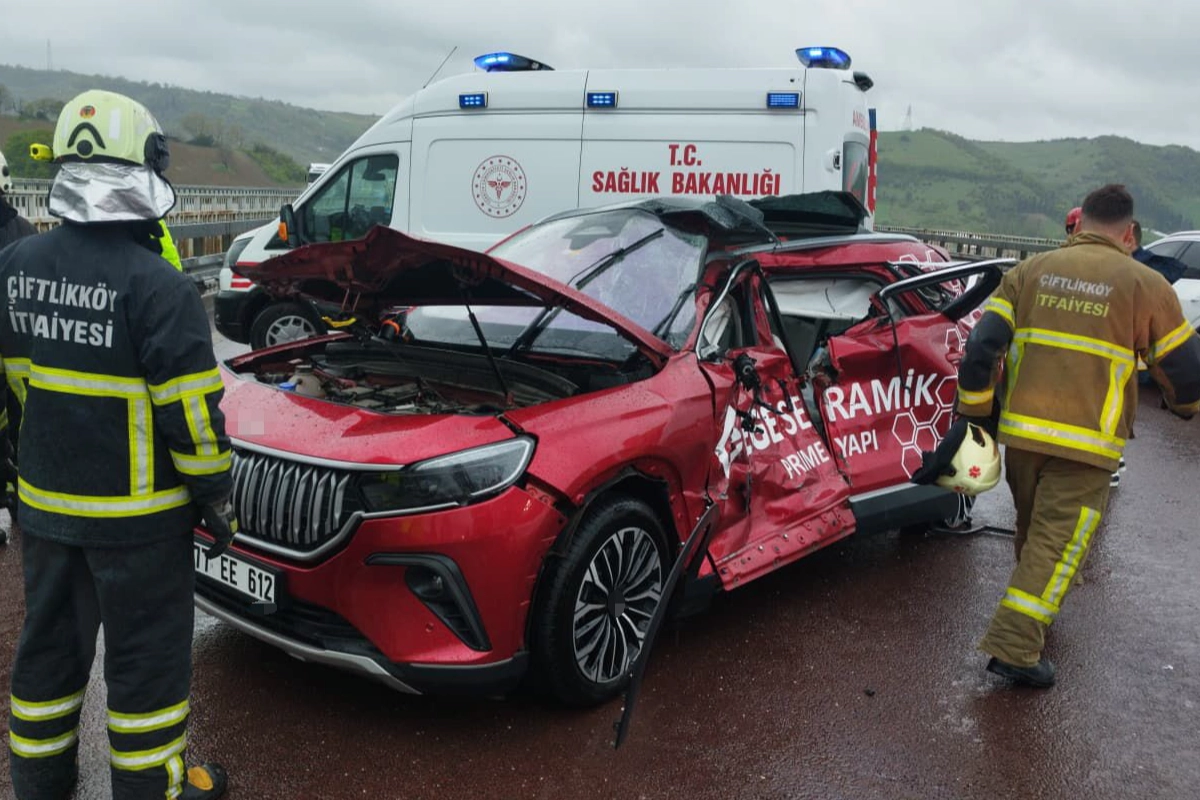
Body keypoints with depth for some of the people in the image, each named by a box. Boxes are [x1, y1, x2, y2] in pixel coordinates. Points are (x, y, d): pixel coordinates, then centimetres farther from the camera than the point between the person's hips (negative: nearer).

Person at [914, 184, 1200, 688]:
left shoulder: (1030, 271, 6)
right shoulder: (1145, 285, -1)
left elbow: (981, 348, -2)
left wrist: (973, 413, 8)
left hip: (1021, 433, 4)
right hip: (1084, 444, -4)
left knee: (1033, 531, 23)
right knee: (1056, 543, 1)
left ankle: (1037, 600, 44)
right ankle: (1014, 646, -3)